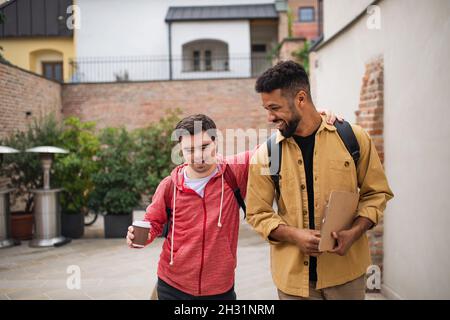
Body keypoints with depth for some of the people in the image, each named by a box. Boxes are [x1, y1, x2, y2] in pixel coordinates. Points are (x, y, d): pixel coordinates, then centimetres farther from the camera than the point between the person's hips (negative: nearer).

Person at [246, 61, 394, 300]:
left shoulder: (353, 137, -5)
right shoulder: (265, 154, -5)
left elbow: (376, 192, 3)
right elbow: (258, 213, 0)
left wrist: (354, 232, -13)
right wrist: (294, 235, -17)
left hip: (346, 270, 0)